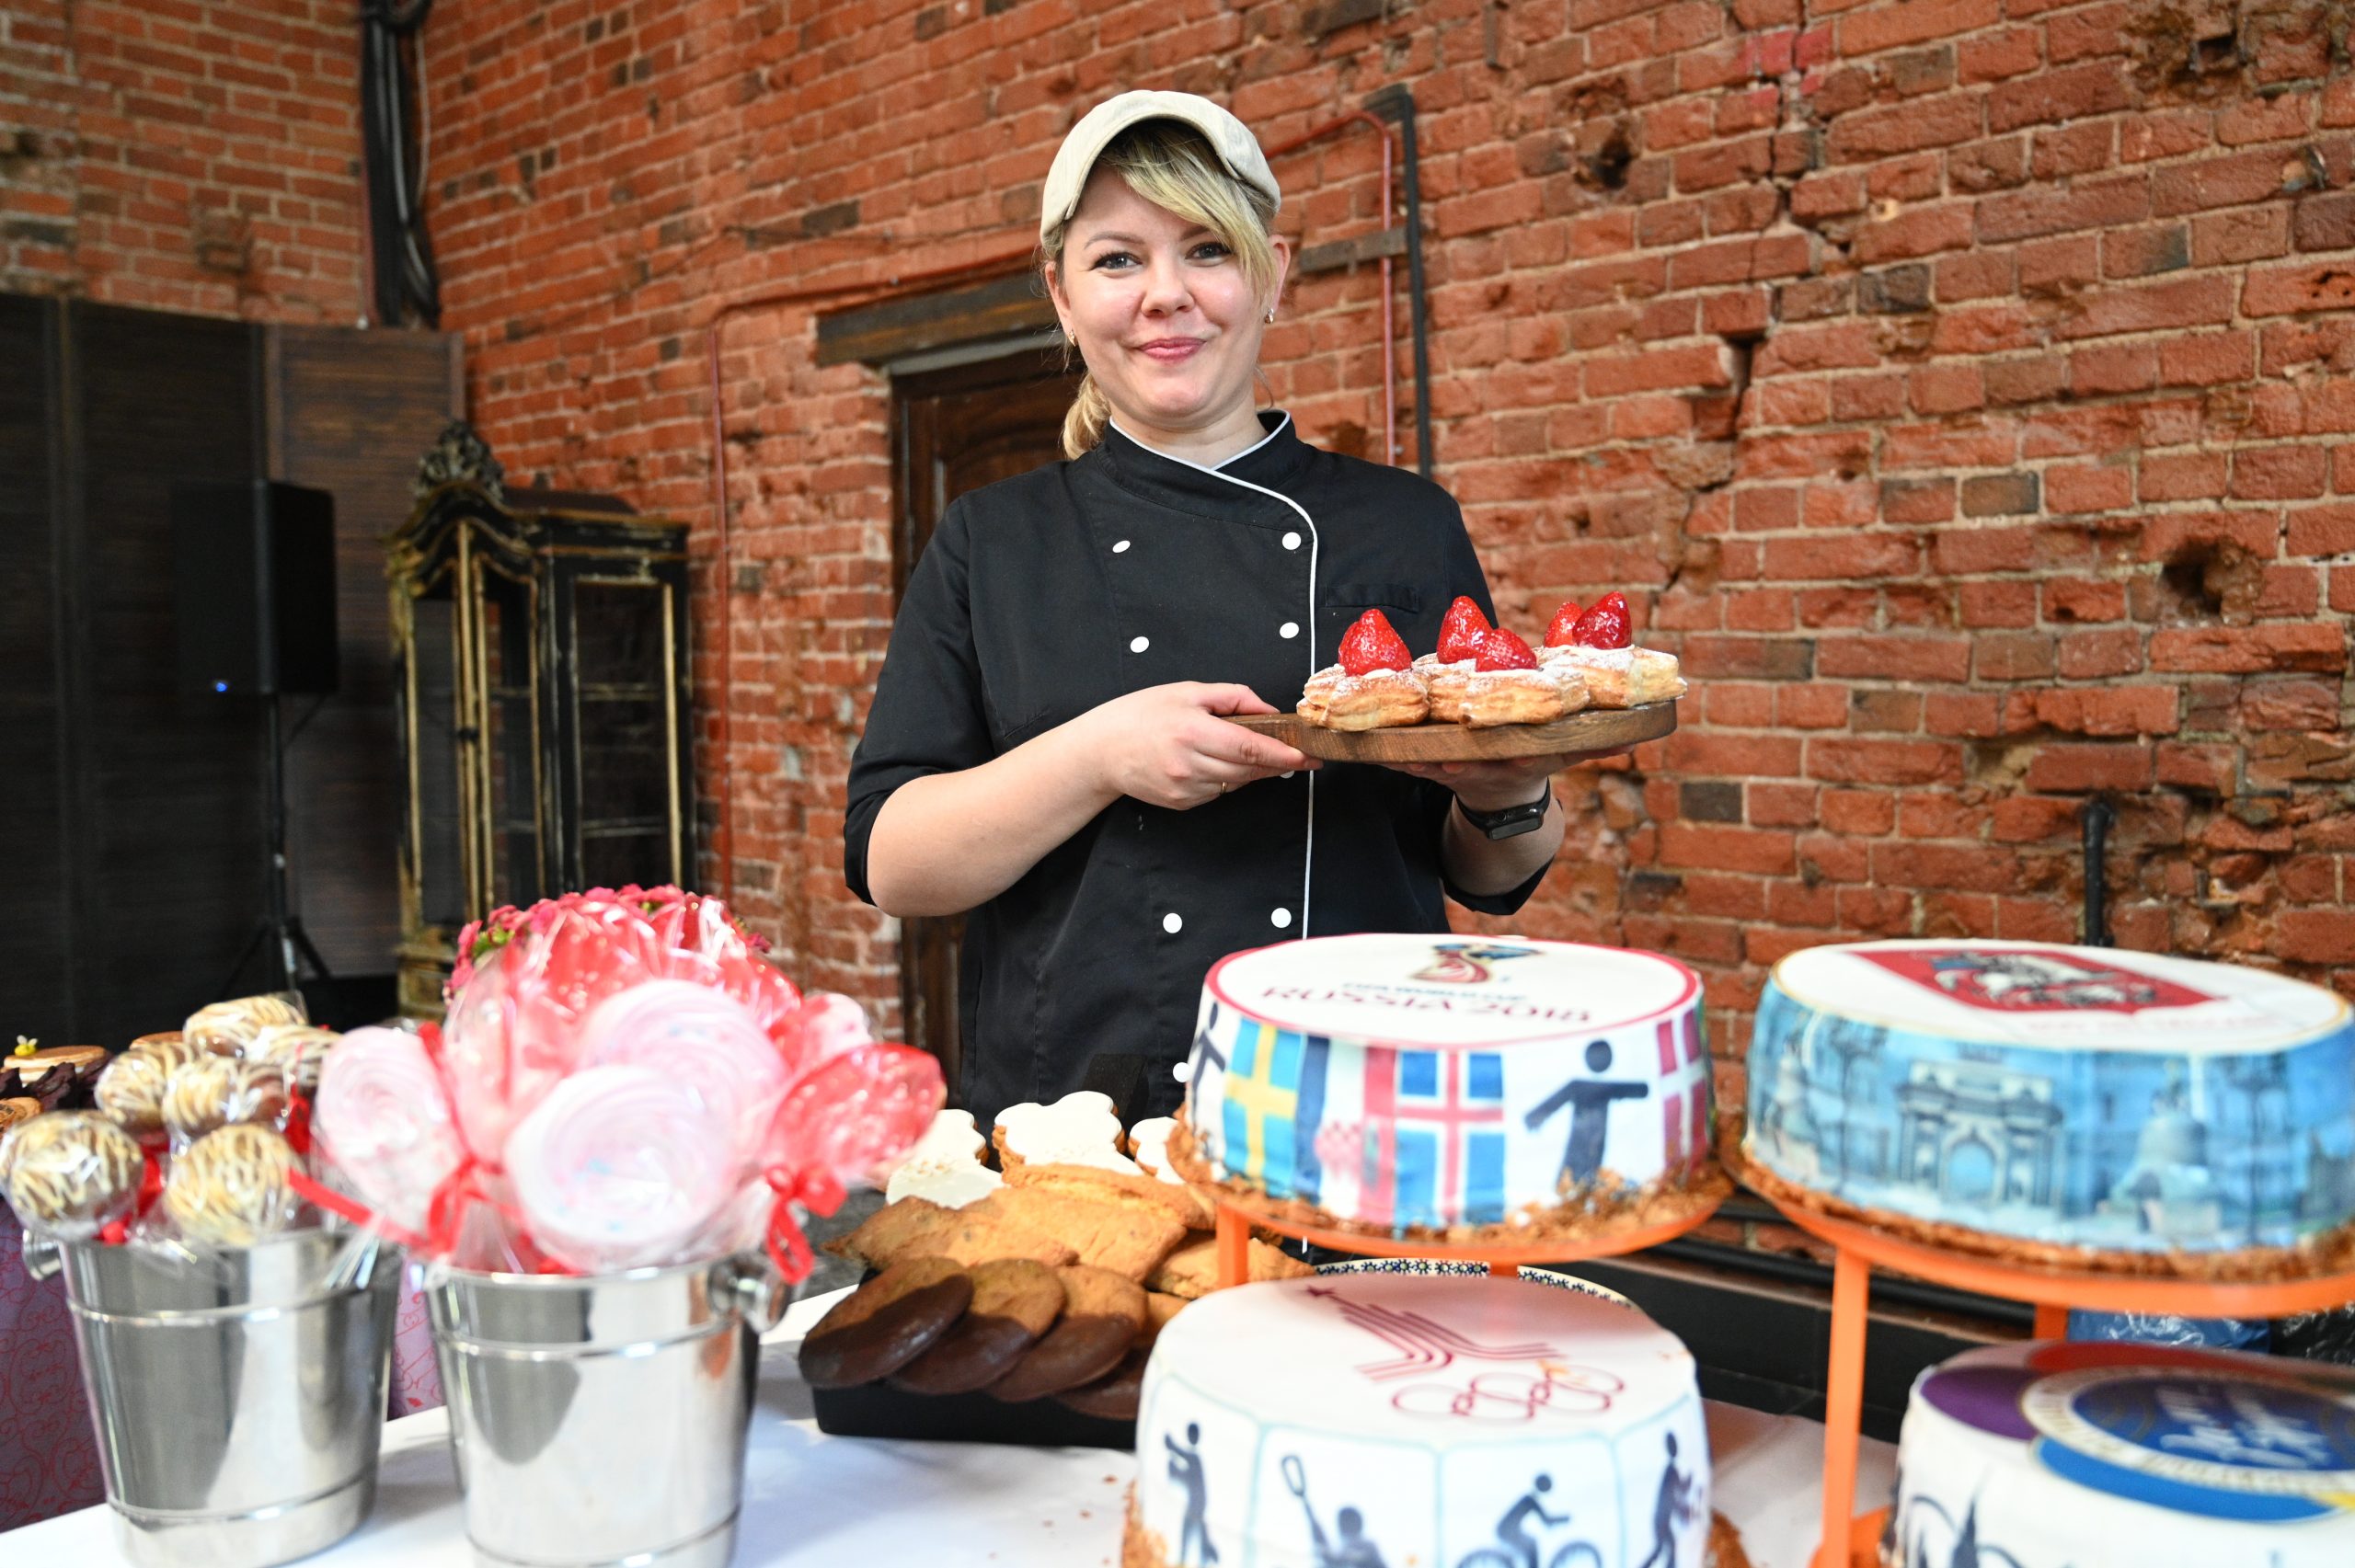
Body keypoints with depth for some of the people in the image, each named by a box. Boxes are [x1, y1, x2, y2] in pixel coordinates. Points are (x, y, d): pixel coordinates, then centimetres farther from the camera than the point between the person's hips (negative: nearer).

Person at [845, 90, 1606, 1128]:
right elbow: (889, 864, -2)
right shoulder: (990, 544, 5)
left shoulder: (1409, 526, 6)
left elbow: (1487, 879, 10)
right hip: (1063, 1113, -1)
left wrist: (1514, 801, -11)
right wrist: (1098, 756, -16)